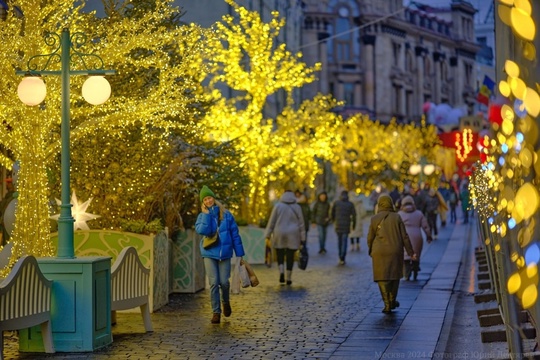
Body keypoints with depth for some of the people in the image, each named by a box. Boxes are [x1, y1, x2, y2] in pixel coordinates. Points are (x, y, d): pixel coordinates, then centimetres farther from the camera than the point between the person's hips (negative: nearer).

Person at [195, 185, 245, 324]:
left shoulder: (226, 214, 2)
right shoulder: (202, 216, 3)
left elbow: (235, 234, 4)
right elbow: (202, 230, -18)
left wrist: (239, 254, 1)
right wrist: (207, 214, -14)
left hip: (225, 253, 0)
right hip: (210, 253, 0)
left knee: (224, 282, -4)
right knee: (214, 283, -3)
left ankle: (226, 302, 28)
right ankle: (216, 312, 6)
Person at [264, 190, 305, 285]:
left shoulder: (278, 206, -1)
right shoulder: (297, 207, 2)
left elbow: (271, 222, -2)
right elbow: (301, 224, 3)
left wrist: (267, 235, 3)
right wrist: (303, 238, 8)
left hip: (279, 235, 0)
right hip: (292, 235, 1)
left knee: (280, 255, 10)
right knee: (290, 257, 6)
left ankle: (281, 272, -12)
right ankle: (288, 278, 7)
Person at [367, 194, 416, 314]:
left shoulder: (374, 219, -2)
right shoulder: (397, 217, 0)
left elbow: (370, 237, 4)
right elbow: (404, 236, 0)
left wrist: (370, 250, 21)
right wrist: (410, 252, 6)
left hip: (380, 252, -1)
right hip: (395, 251, 1)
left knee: (382, 278, 2)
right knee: (394, 275, 17)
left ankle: (387, 304, -4)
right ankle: (392, 301, 26)